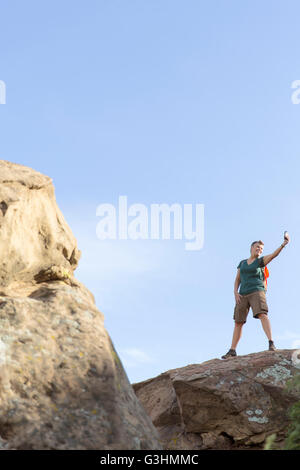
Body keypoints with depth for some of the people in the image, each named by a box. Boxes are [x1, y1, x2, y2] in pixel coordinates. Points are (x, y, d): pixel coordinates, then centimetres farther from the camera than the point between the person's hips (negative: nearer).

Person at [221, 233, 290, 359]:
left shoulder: (261, 261, 7)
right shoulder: (242, 263, 19)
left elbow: (274, 254, -11)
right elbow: (237, 280, 15)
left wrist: (283, 244, -27)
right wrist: (235, 293, -2)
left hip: (257, 292, -4)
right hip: (243, 295, 4)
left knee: (262, 315, -27)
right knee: (238, 322, 3)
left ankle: (271, 343, -35)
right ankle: (232, 350, 7)